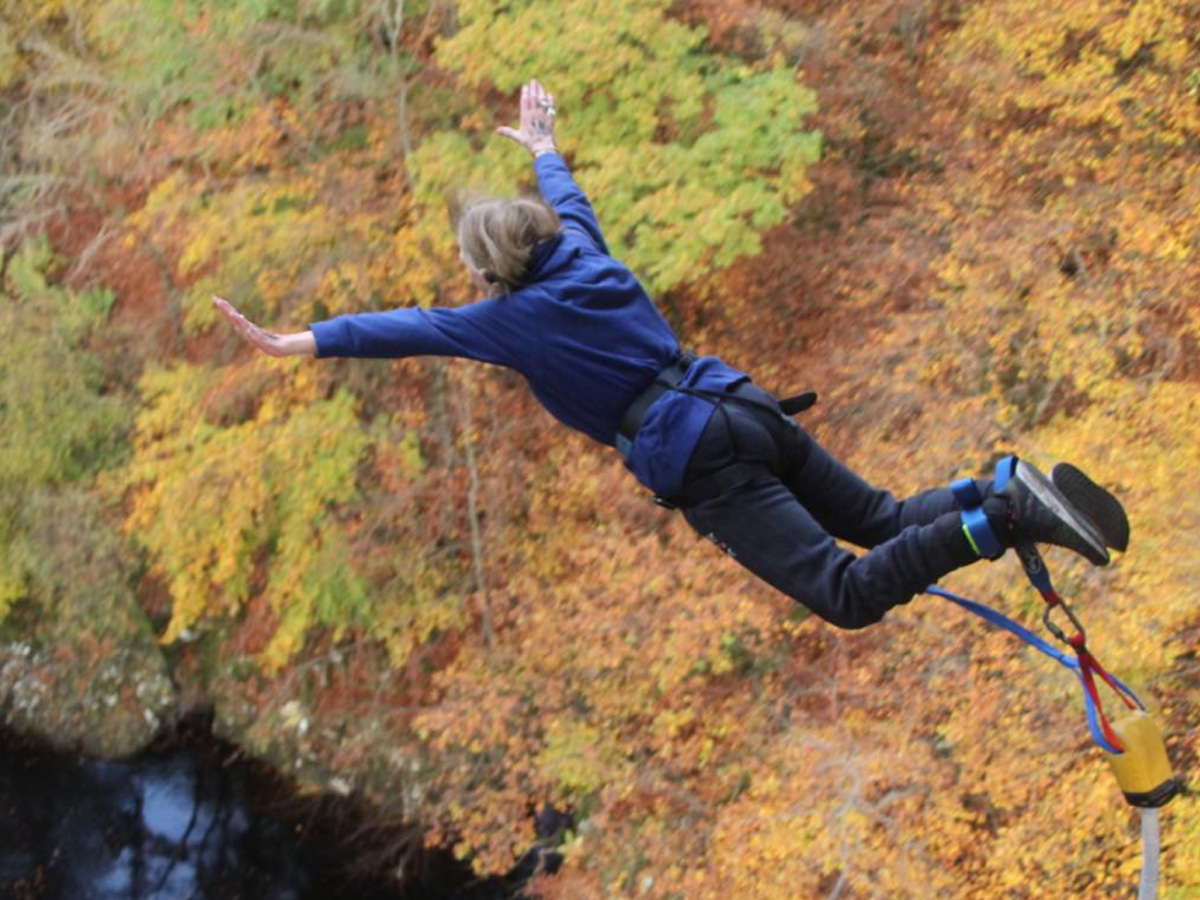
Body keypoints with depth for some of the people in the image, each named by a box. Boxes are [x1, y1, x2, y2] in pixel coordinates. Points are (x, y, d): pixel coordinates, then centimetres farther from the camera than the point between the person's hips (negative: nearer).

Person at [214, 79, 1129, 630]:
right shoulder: (589, 258, 15)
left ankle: (999, 522, -28)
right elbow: (572, 202, 37)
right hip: (750, 408, 7)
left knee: (848, 592, -11)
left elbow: (415, 328, -2)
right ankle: (1014, 492, -8)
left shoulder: (516, 319, -3)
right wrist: (545, 148, 55)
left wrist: (307, 342, 2)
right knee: (881, 518, 16)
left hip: (702, 461, -7)